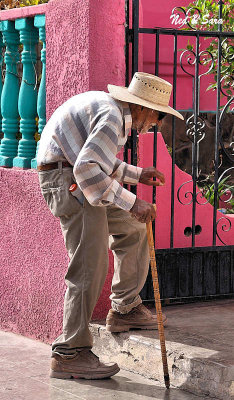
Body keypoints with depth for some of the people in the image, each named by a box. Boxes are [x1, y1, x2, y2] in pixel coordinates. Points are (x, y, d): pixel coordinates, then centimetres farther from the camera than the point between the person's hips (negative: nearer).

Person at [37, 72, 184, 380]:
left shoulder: (108, 105, 15)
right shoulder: (112, 116, -19)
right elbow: (87, 169, -30)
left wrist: (137, 175, 21)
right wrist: (130, 202, -28)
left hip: (79, 180, 11)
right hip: (67, 181, -11)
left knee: (132, 230, 19)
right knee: (90, 266, -13)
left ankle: (124, 310, 28)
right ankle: (70, 353, -10)